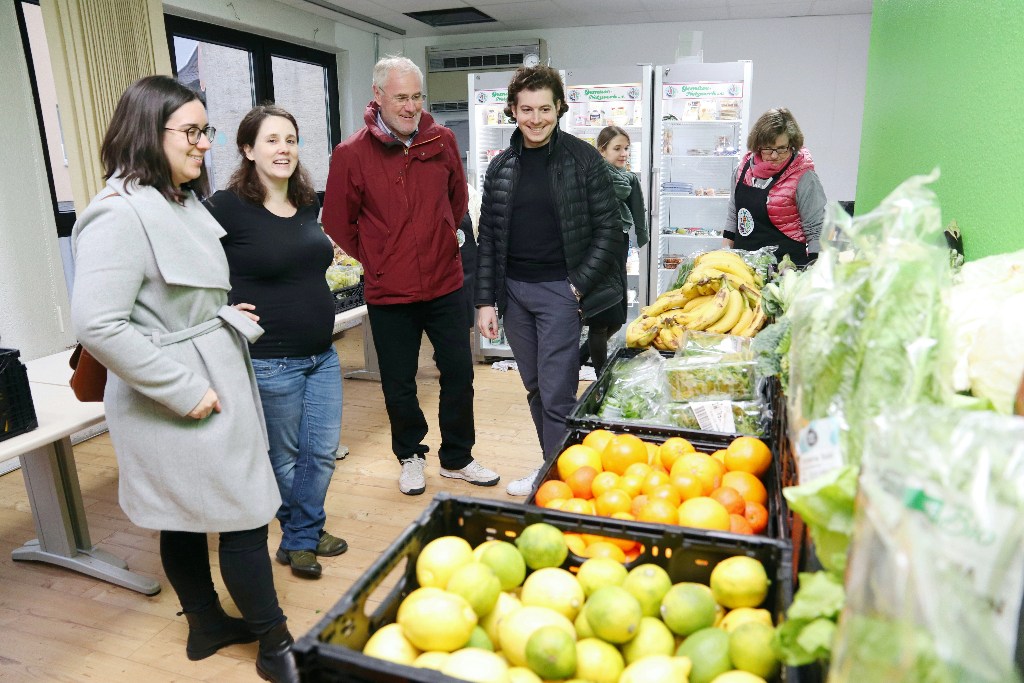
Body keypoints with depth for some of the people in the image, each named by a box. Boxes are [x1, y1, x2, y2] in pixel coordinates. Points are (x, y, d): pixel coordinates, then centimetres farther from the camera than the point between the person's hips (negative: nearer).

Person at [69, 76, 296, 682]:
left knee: (188, 516, 21)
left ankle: (207, 625, 38)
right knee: (246, 516, 1)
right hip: (183, 403, -9)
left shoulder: (183, 201, 10)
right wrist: (183, 391, -22)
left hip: (213, 382, 9)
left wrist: (225, 316, 7)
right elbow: (98, 325, -25)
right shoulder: (120, 213, -20)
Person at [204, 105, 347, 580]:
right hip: (269, 359, -6)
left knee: (323, 450, 13)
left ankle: (306, 534, 35)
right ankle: (297, 538, 34)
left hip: (322, 353, 6)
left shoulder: (308, 205, 7)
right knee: (284, 456, 12)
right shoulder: (227, 207, -13)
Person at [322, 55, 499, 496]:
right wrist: (376, 261, 3)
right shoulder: (351, 154, -9)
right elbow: (337, 223, 1)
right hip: (388, 293, -2)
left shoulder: (442, 141, 0)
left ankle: (457, 457, 30)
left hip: (445, 283, 3)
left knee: (459, 373, 11)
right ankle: (410, 455, 35)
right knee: (399, 386, 10)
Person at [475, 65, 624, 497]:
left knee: (557, 395, -6)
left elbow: (609, 229, -4)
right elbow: (487, 238, 9)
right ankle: (549, 467, 29)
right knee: (535, 390, 14)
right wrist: (485, 300, 3)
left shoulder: (583, 159, -3)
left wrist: (579, 286, -11)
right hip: (513, 290, 5)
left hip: (559, 290, -5)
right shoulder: (501, 168, 8)